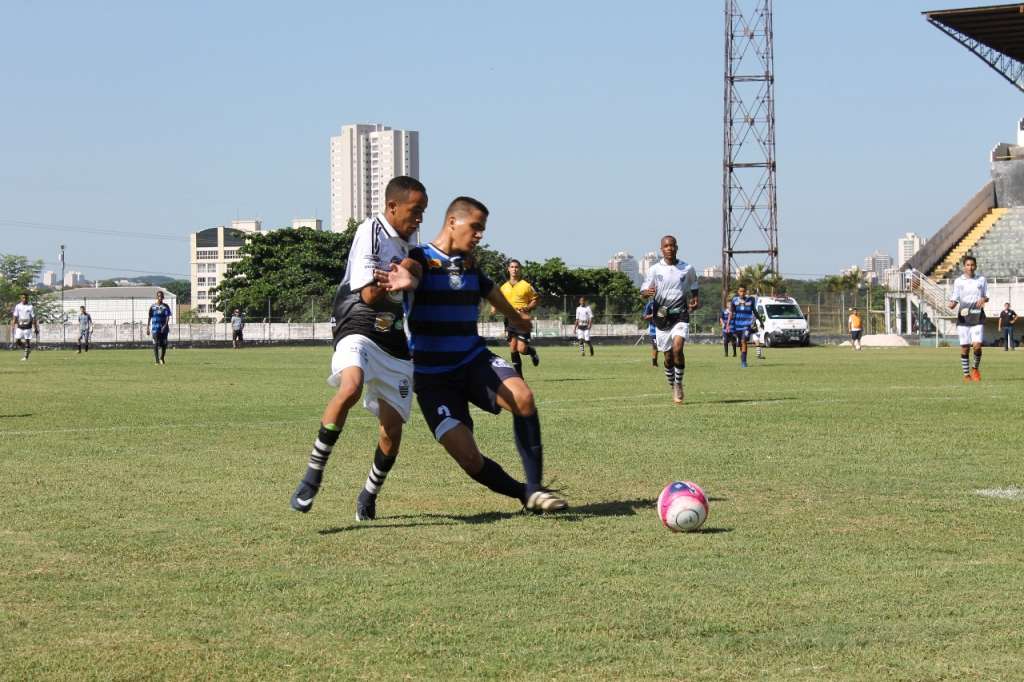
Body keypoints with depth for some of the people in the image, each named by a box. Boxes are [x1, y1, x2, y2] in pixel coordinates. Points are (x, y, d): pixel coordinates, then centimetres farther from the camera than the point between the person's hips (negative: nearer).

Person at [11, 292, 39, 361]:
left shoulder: (30, 306, -5)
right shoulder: (17, 306, 2)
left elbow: (33, 318, -4)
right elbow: (15, 317, 6)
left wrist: (35, 329, -5)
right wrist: (13, 326, 0)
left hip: (27, 327, -3)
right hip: (19, 327, 3)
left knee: (27, 341, -3)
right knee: (17, 341, -3)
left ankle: (26, 356, 9)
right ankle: (27, 349, 21)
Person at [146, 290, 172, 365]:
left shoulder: (166, 307, 5)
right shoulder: (153, 307, 6)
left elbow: (167, 317, -4)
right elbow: (149, 318, 9)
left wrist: (165, 325, -19)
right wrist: (147, 328, 5)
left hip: (164, 328, 1)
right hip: (155, 328, 0)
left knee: (164, 344, 2)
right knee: (156, 344, -5)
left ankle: (162, 359, 24)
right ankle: (157, 360, -1)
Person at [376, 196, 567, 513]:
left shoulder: (470, 264, 9)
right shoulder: (420, 258, -10)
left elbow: (492, 293, 32)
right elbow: (410, 269, -36)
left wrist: (518, 318, 51)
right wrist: (406, 280, -62)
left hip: (474, 360, 4)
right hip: (433, 377, -4)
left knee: (522, 397, -26)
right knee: (467, 456, -17)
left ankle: (534, 488, -16)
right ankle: (522, 493, 7)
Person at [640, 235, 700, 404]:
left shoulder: (687, 269, 4)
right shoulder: (655, 269, 0)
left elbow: (694, 287, 22)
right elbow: (643, 292, -3)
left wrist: (696, 301, 2)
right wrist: (647, 292, -27)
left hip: (680, 315, -1)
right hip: (661, 316, 1)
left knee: (677, 348, -21)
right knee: (668, 356, 5)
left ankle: (679, 384, -3)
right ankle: (673, 387, 25)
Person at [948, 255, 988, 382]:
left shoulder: (981, 280, 7)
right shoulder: (958, 281, 4)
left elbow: (987, 297, 13)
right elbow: (955, 299, 7)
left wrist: (983, 299, -10)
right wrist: (952, 305, -16)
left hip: (977, 316, 0)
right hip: (963, 316, 0)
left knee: (977, 345, -12)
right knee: (964, 347, 0)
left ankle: (975, 368, 14)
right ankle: (966, 374, 13)